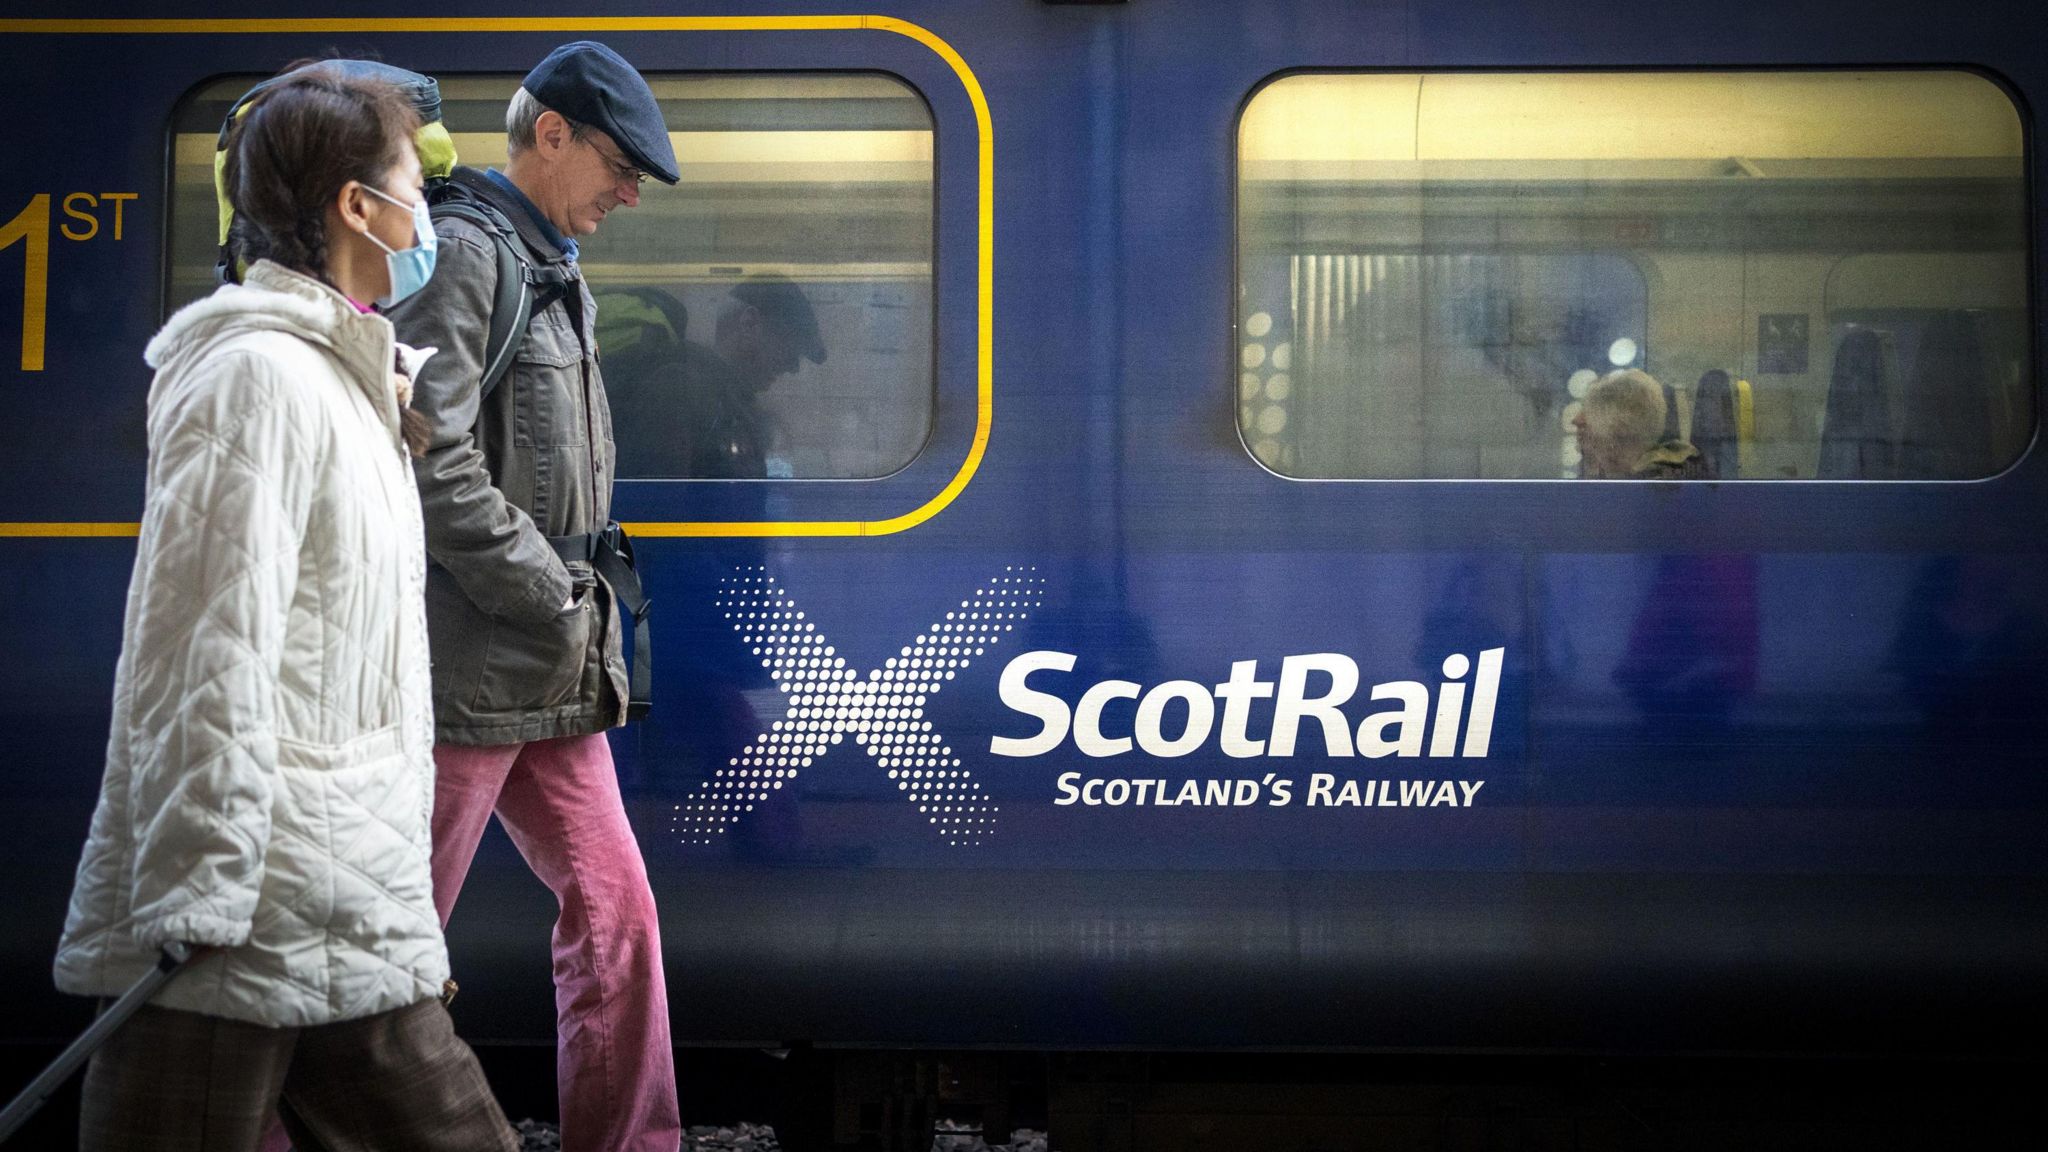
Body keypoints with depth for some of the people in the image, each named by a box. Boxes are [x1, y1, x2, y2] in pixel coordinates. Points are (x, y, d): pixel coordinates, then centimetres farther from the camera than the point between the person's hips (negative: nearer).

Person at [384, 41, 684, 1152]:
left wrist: (591, 632, 12)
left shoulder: (558, 276, 19)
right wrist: (561, 606, -14)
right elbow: (438, 468, -20)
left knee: (614, 910, 9)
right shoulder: (461, 253, -10)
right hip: (463, 672, -9)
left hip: (552, 680, 9)